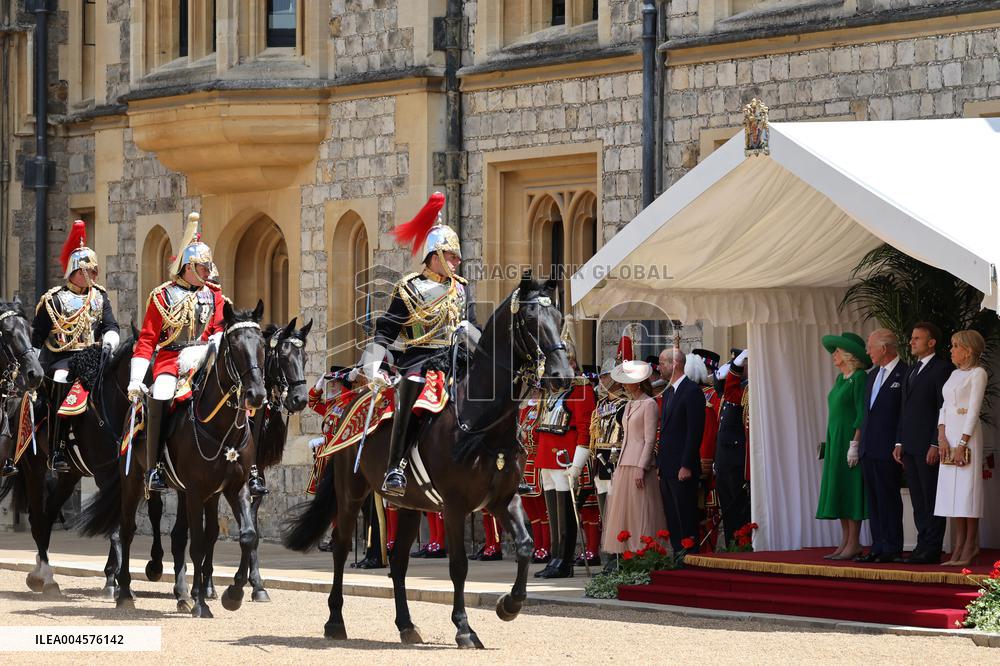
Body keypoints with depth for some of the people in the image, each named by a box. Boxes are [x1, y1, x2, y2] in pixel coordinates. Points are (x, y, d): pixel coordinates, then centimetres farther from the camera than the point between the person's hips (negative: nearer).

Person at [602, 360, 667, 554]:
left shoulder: (649, 404, -7)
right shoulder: (629, 405, 18)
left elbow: (650, 440, -12)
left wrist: (641, 468, -18)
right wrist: (618, 468, 17)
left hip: (639, 465, -8)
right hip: (624, 465, 8)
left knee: (640, 514, -7)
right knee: (623, 514, 5)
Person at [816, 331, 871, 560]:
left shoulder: (859, 378, -10)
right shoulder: (840, 379, 16)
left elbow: (862, 414, -16)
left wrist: (855, 443, -20)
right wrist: (831, 443, 15)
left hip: (849, 439, -9)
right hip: (835, 440, 9)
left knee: (851, 489, -7)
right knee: (839, 490, 8)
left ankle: (854, 544, -6)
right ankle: (845, 542, 10)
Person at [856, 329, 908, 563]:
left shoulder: (905, 375, -8)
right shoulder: (872, 376, 18)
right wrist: (860, 443, 15)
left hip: (888, 449, -8)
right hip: (868, 449, 8)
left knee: (889, 499, -4)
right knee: (873, 499, 9)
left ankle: (892, 549, -1)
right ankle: (878, 547, 13)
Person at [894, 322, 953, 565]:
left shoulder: (942, 369, -8)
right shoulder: (912, 370, 19)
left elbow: (944, 410, -13)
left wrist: (936, 445, -18)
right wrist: (899, 442, 14)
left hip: (928, 447, -9)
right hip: (910, 447, 9)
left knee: (931, 499, -5)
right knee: (918, 500, 9)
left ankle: (931, 550, -4)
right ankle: (923, 547, 13)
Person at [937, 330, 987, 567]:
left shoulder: (978, 373, -6)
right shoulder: (955, 374, 17)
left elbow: (974, 410, -12)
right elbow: (944, 407, 13)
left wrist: (962, 443, -17)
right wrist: (942, 437, -1)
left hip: (967, 433, -8)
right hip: (949, 434, 8)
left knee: (967, 490, -7)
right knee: (952, 491, 4)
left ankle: (970, 547, -5)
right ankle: (958, 548, 5)